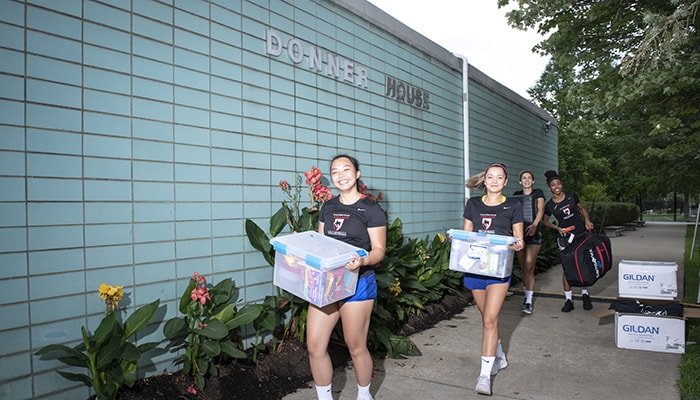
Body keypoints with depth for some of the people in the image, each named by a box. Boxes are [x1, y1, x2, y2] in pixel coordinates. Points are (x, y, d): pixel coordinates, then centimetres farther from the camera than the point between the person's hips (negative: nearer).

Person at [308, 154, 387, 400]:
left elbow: (379, 250, -8)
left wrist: (363, 261, -28)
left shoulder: (371, 209, -6)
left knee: (356, 347, 7)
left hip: (357, 283, -5)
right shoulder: (328, 207, 12)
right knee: (314, 346, 3)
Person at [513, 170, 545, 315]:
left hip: (533, 233, -3)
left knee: (529, 268, -10)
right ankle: (527, 297, 22)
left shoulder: (538, 193, 6)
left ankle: (529, 302, -7)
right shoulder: (516, 195, 15)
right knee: (523, 268, 8)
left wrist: (534, 224, -24)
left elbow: (540, 210, -7)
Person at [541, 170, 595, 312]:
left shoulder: (572, 195, -2)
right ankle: (569, 299, 4)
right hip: (566, 237, -2)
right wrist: (557, 228, -5)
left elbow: (582, 208, 13)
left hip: (582, 233, 2)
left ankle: (585, 294, 23)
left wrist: (587, 220, -3)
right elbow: (545, 220, 10)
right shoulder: (549, 205, -5)